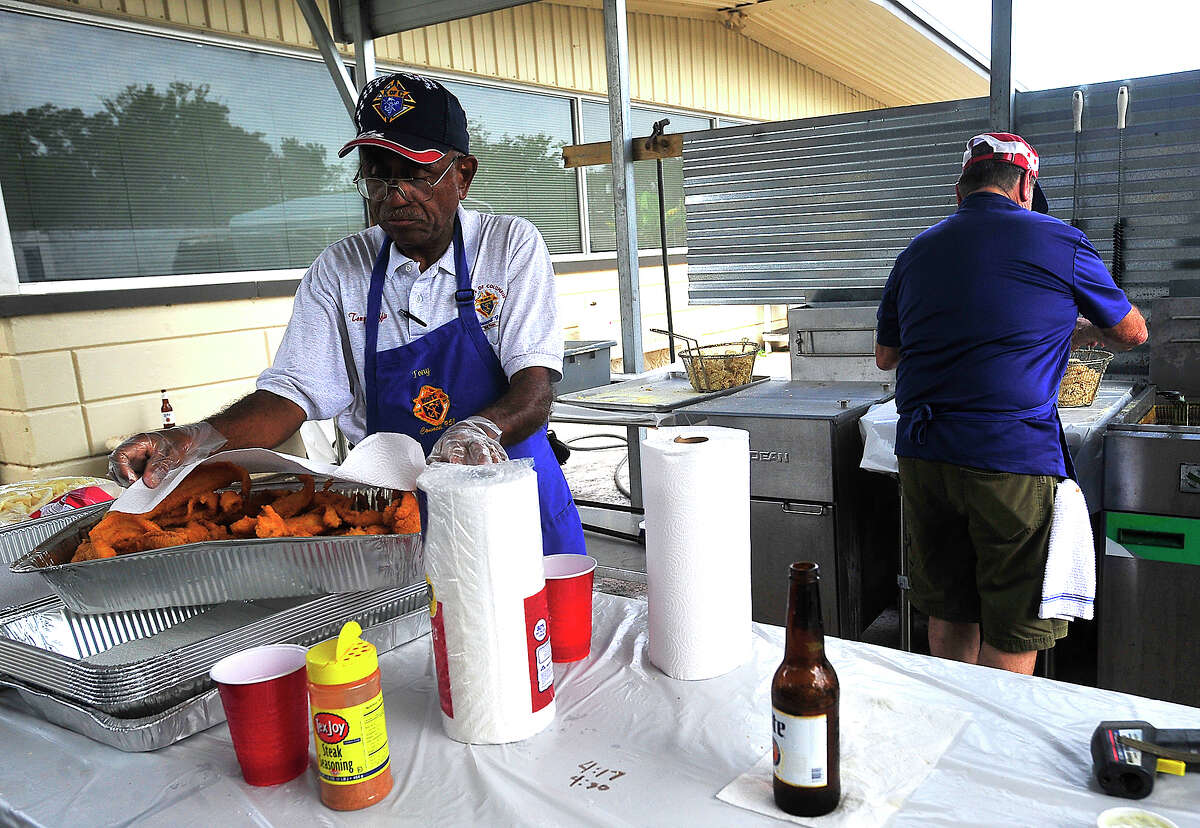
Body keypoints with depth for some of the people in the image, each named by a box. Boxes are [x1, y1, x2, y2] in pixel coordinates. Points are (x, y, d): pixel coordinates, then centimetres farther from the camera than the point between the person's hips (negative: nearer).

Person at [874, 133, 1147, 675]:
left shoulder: (916, 253, 12)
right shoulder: (1058, 242, 0)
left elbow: (886, 356, 22)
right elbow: (1131, 333, 14)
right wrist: (1078, 332, 34)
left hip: (922, 457, 5)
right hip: (1013, 461, -5)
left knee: (948, 619, 18)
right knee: (1013, 638, 7)